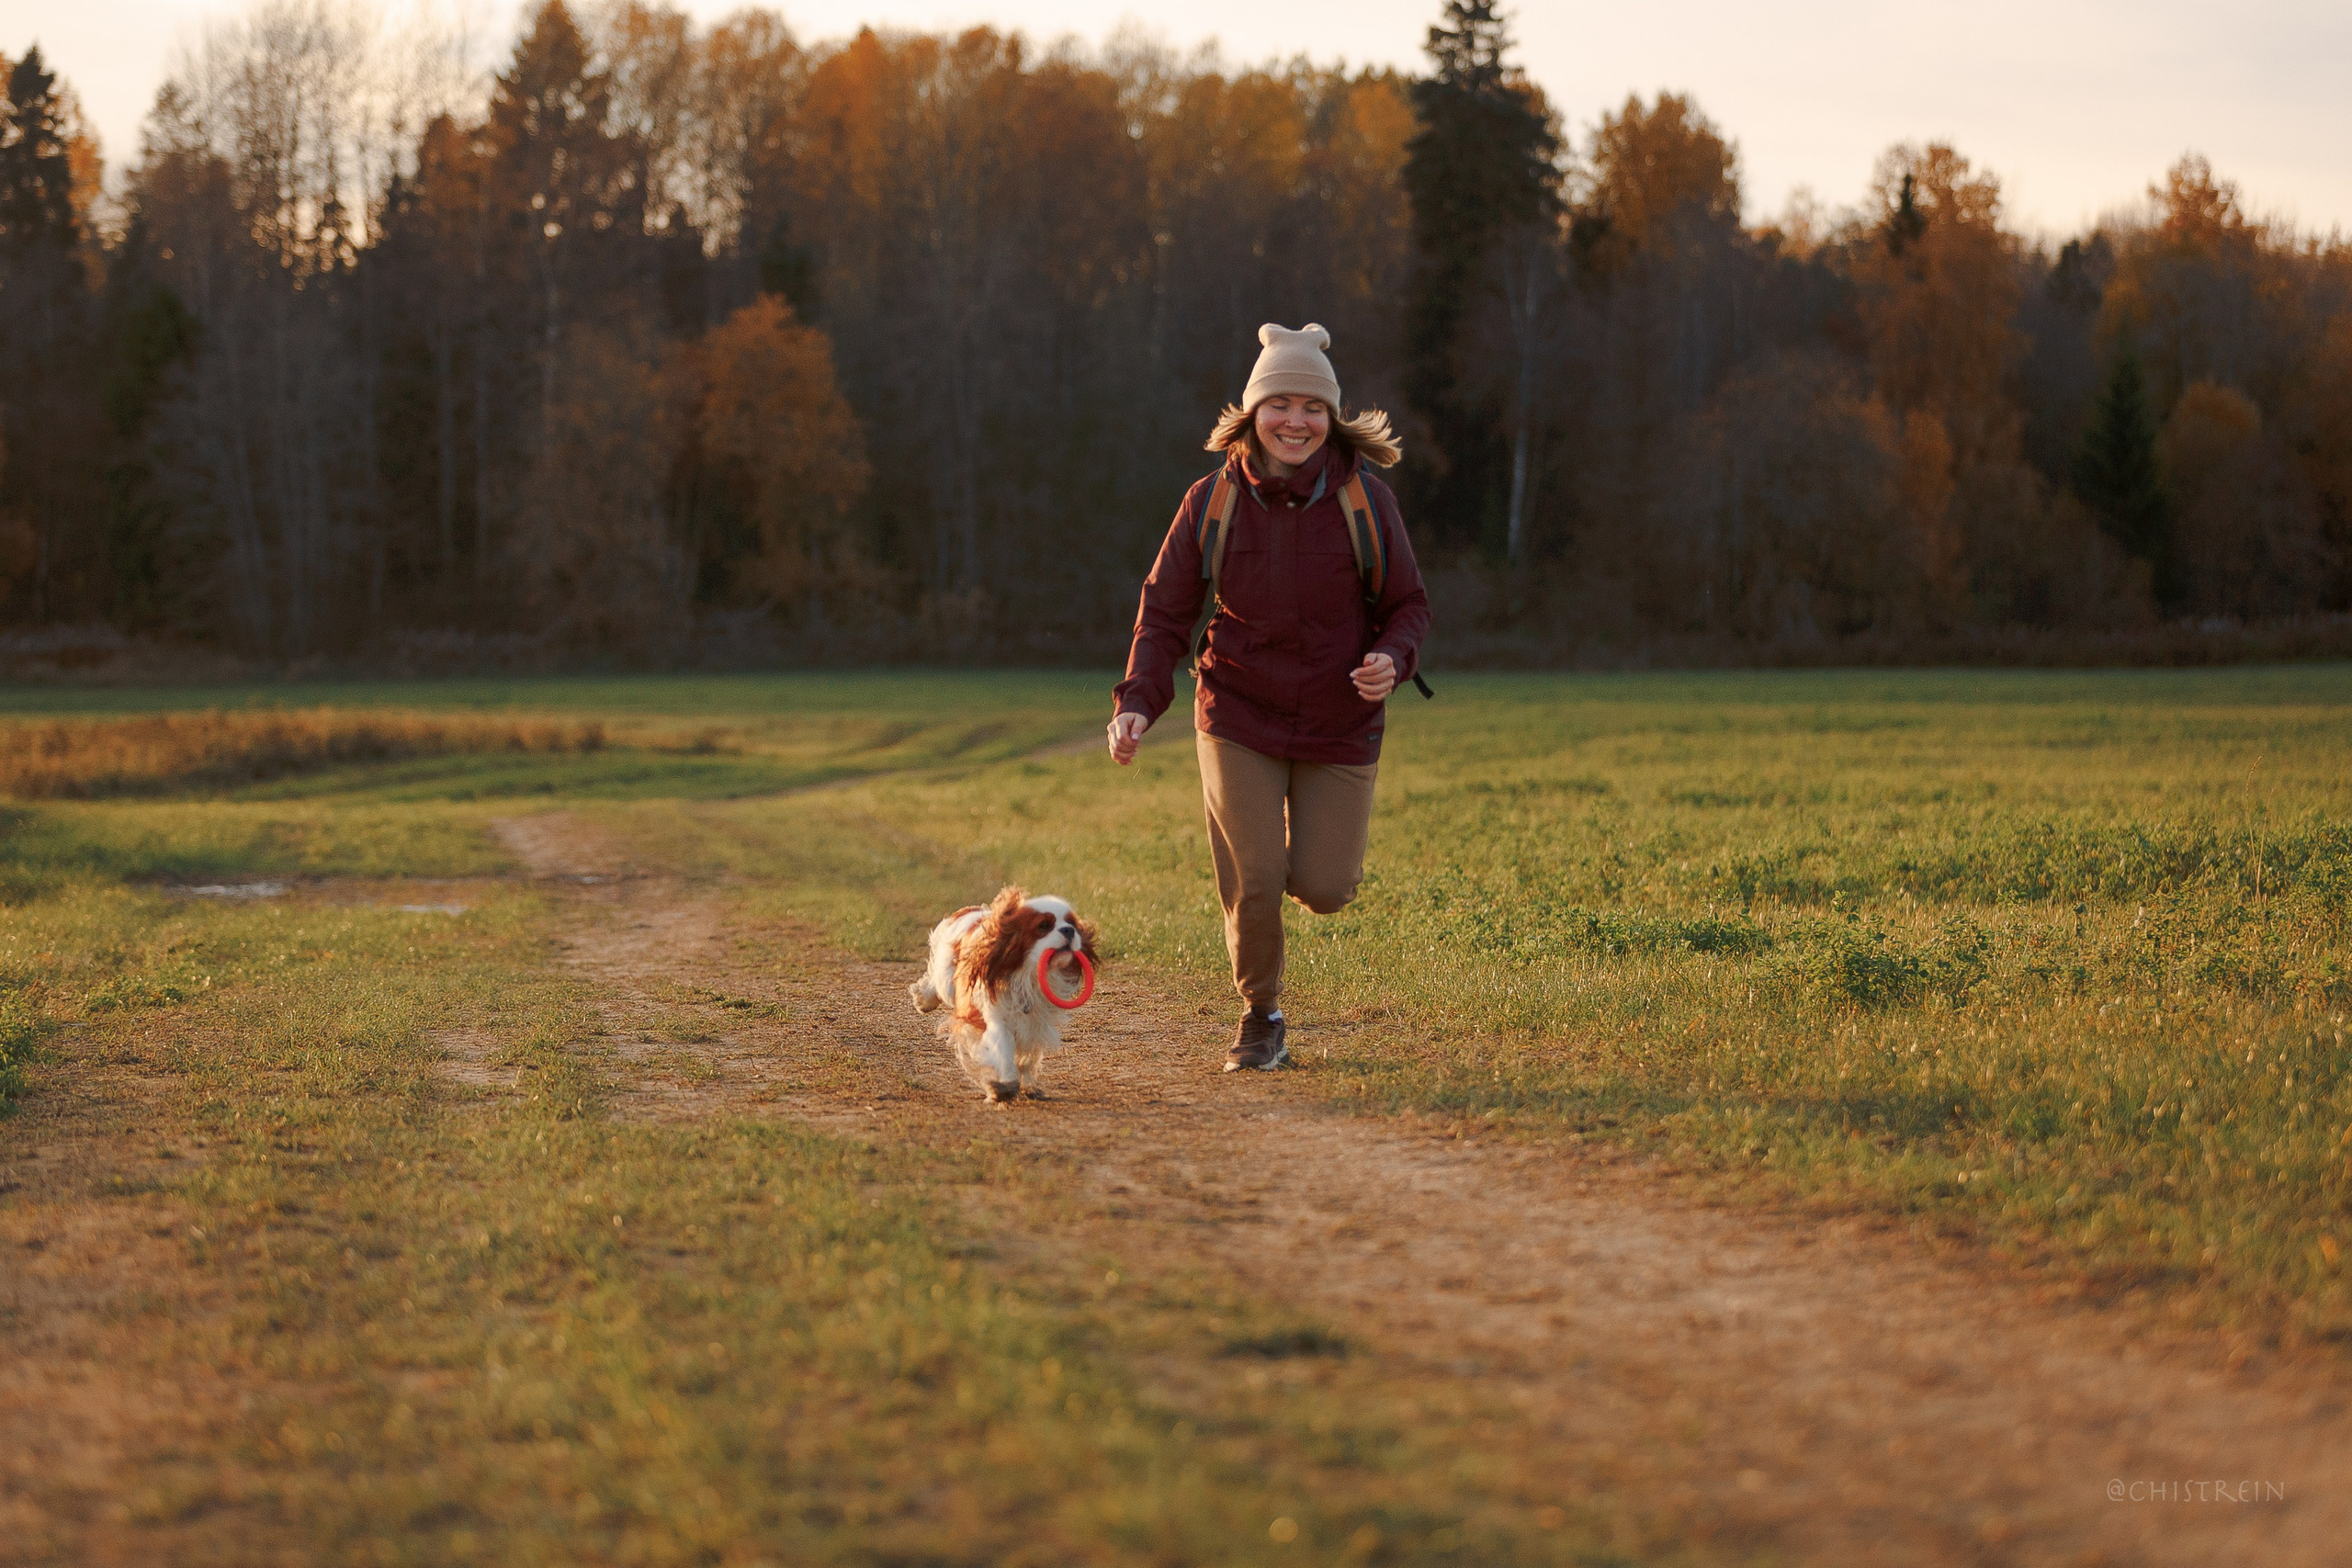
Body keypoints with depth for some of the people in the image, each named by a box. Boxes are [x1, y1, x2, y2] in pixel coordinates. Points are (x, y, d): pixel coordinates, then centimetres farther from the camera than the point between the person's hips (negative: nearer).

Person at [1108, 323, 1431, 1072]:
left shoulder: (1365, 499, -8)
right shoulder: (1212, 501, -8)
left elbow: (1407, 604, 1)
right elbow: (1165, 611, -3)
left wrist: (1391, 658, -22)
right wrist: (1137, 702, -18)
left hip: (1340, 726, 1)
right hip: (1239, 718, -1)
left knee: (1324, 889, -3)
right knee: (1252, 883, -9)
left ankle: (1307, 847, 36)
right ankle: (1260, 1016, 18)